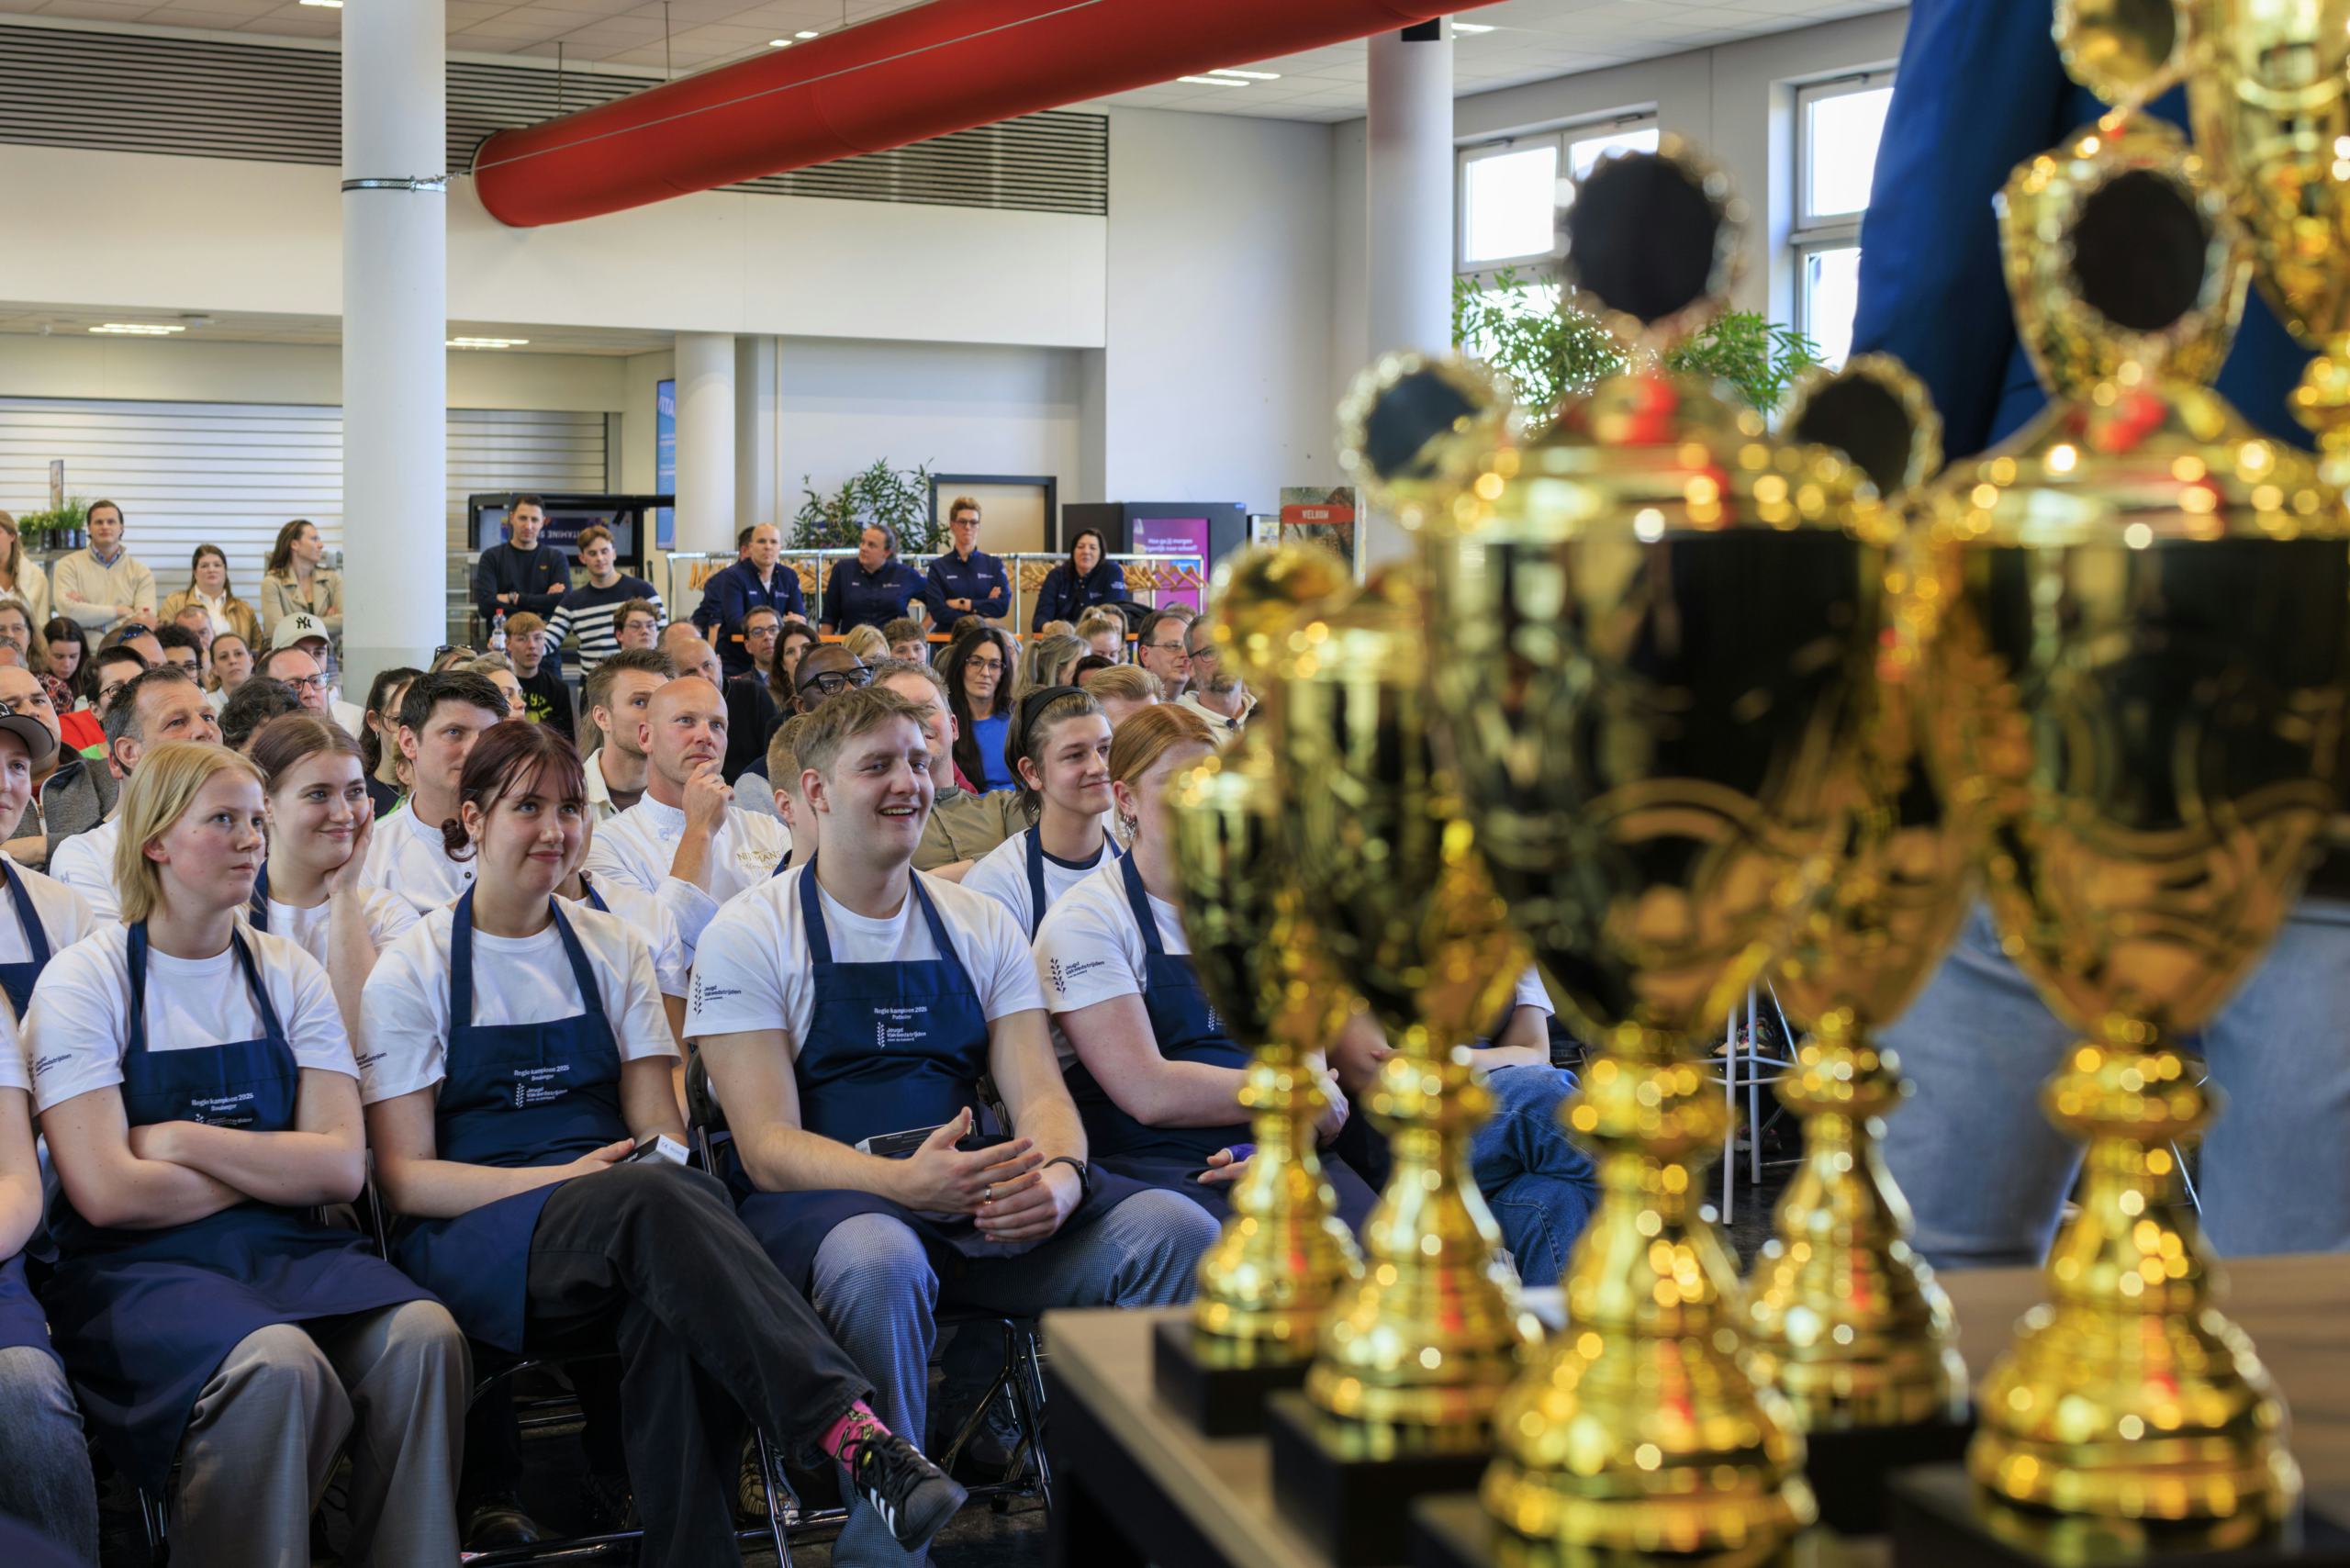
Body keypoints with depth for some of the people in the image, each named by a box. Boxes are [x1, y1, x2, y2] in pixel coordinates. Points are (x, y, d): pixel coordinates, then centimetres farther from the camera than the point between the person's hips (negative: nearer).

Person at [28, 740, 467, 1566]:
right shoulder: (84, 980, 1)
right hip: (138, 1265, -4)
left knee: (422, 1336, -28)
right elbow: (107, 1192, -11)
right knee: (278, 1366, -36)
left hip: (286, 1248, 4)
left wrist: (183, 1140, -8)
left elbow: (342, 1168, 1)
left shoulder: (289, 974, 13)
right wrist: (270, 1168, -2)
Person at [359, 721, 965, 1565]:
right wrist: (564, 1179, -16)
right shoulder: (413, 971, 6)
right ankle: (855, 1433, -50)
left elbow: (659, 1128, 11)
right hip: (475, 1241, -3)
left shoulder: (613, 949, 17)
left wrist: (666, 1168, -14)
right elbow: (405, 1175, -1)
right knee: (653, 1201, -38)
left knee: (671, 1314, -38)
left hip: (622, 1231, 4)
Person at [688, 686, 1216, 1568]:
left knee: (1176, 1232, -19)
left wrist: (1060, 1178, -19)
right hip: (824, 1203, -4)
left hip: (985, 1201, 4)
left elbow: (1038, 1094, 7)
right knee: (880, 1262, -40)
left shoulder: (980, 925, 15)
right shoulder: (750, 934, 1)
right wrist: (904, 1179, -28)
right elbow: (768, 1148, -8)